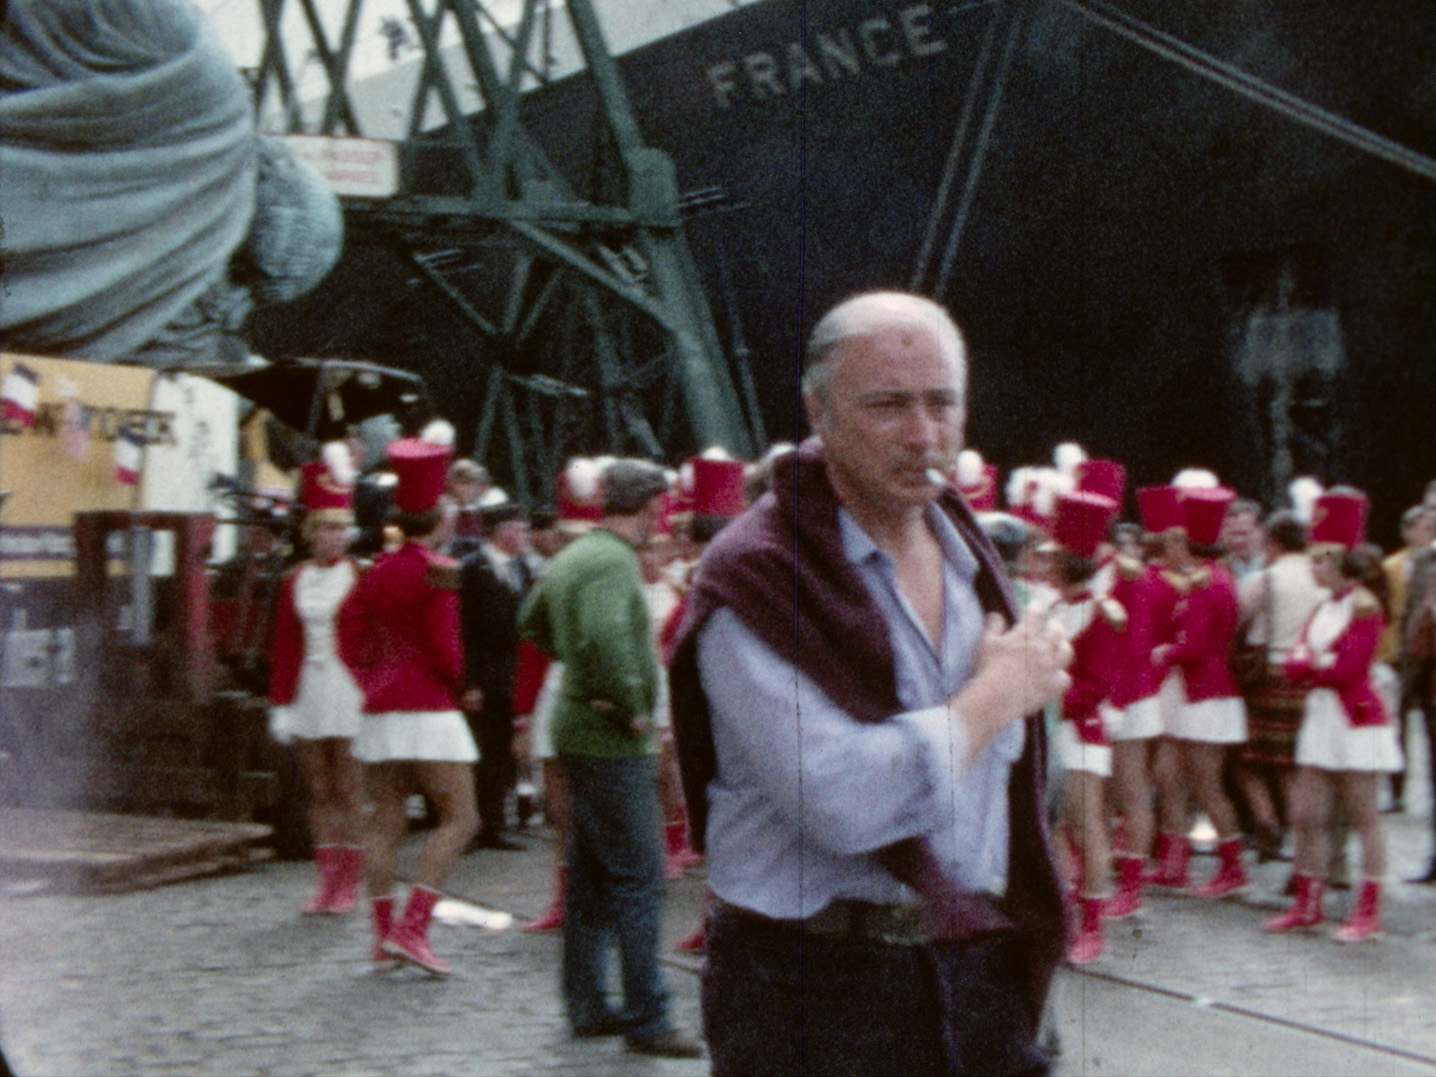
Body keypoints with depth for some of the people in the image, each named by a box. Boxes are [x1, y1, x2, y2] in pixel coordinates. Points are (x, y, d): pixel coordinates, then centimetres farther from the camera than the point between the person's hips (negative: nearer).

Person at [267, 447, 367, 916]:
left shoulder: (362, 578, -2)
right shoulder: (294, 581, 7)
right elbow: (283, 647, 9)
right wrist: (280, 704, 4)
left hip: (349, 689, -4)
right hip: (307, 690, 4)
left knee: (350, 791, -1)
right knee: (318, 792, 7)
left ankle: (350, 883, 6)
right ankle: (327, 881, 13)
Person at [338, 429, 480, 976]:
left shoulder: (378, 572, 10)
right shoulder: (439, 572, -11)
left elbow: (349, 632, 11)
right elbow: (445, 646, -15)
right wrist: (462, 685, 3)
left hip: (379, 711, 7)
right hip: (429, 710, -7)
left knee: (385, 821, 9)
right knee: (459, 816, -3)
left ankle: (384, 932, 10)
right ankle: (413, 927, -14)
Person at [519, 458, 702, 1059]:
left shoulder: (574, 556, 13)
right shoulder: (613, 562, -17)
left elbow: (533, 621, 28)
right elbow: (604, 637, -34)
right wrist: (633, 707, -22)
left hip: (579, 733, 10)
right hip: (613, 743, -10)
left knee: (590, 876, 16)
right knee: (638, 878, -6)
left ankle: (586, 1007, 23)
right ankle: (646, 1020, -3)